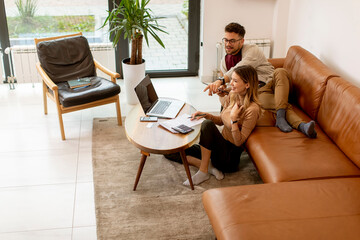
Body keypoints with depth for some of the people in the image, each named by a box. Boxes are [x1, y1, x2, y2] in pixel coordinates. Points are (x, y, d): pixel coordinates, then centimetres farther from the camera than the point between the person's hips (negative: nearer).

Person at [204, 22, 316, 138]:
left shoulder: (252, 50, 0)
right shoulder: (224, 61, 19)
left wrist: (221, 80, -36)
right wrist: (222, 89, -4)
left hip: (271, 84, -1)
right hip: (257, 93, 1)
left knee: (280, 72, -38)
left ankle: (280, 116, -49)